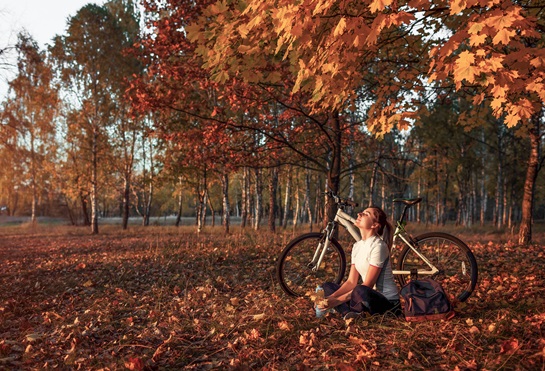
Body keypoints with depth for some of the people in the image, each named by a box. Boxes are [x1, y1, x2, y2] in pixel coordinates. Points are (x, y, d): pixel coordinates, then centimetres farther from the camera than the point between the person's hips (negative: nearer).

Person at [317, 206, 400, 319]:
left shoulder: (378, 246, -17)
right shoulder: (357, 246, 8)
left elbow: (367, 286, -20)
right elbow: (351, 282, 4)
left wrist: (338, 300, -23)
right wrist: (331, 297, -11)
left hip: (387, 301, -8)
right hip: (371, 296, 8)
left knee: (361, 291, -39)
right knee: (327, 286, 4)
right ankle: (349, 313, -21)